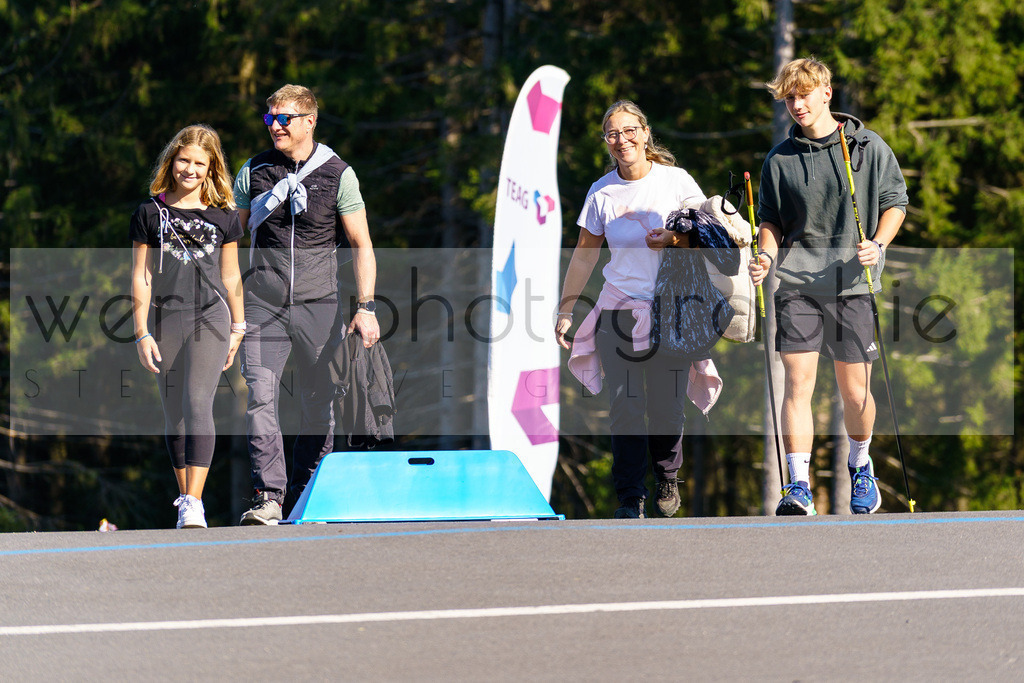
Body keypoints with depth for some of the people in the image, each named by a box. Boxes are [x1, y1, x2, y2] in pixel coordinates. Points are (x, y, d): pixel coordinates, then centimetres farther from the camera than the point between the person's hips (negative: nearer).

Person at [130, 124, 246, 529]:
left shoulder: (223, 216, 7)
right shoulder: (150, 214, 5)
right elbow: (141, 277, 4)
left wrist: (237, 329, 15)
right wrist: (142, 333, -2)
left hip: (210, 318, -1)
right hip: (164, 321, 1)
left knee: (198, 404, -15)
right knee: (174, 414, 6)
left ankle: (194, 504, -21)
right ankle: (185, 499, 18)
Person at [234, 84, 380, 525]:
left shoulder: (337, 175, 1)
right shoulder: (253, 173, 7)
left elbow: (361, 245, 3)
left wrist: (366, 307, -6)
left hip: (318, 305, 0)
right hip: (263, 305, 1)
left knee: (318, 404, 4)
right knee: (260, 398, -14)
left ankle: (306, 499, 15)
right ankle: (268, 497, -17)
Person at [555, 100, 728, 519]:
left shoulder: (675, 181, 0)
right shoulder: (601, 193, 4)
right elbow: (583, 256, 12)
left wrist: (673, 239, -16)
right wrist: (564, 311, 10)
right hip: (619, 309, 1)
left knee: (666, 408, -2)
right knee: (624, 406, -11)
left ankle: (667, 478, 25)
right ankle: (630, 498, -8)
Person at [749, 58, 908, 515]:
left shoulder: (869, 148, 3)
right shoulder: (780, 159, 7)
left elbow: (895, 202, 9)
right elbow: (771, 220, 14)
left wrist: (878, 245, -8)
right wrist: (767, 255, -6)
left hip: (852, 284, -1)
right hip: (797, 284, 1)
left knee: (855, 391, 4)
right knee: (797, 381, -12)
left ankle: (860, 466, 31)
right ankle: (798, 486, -13)